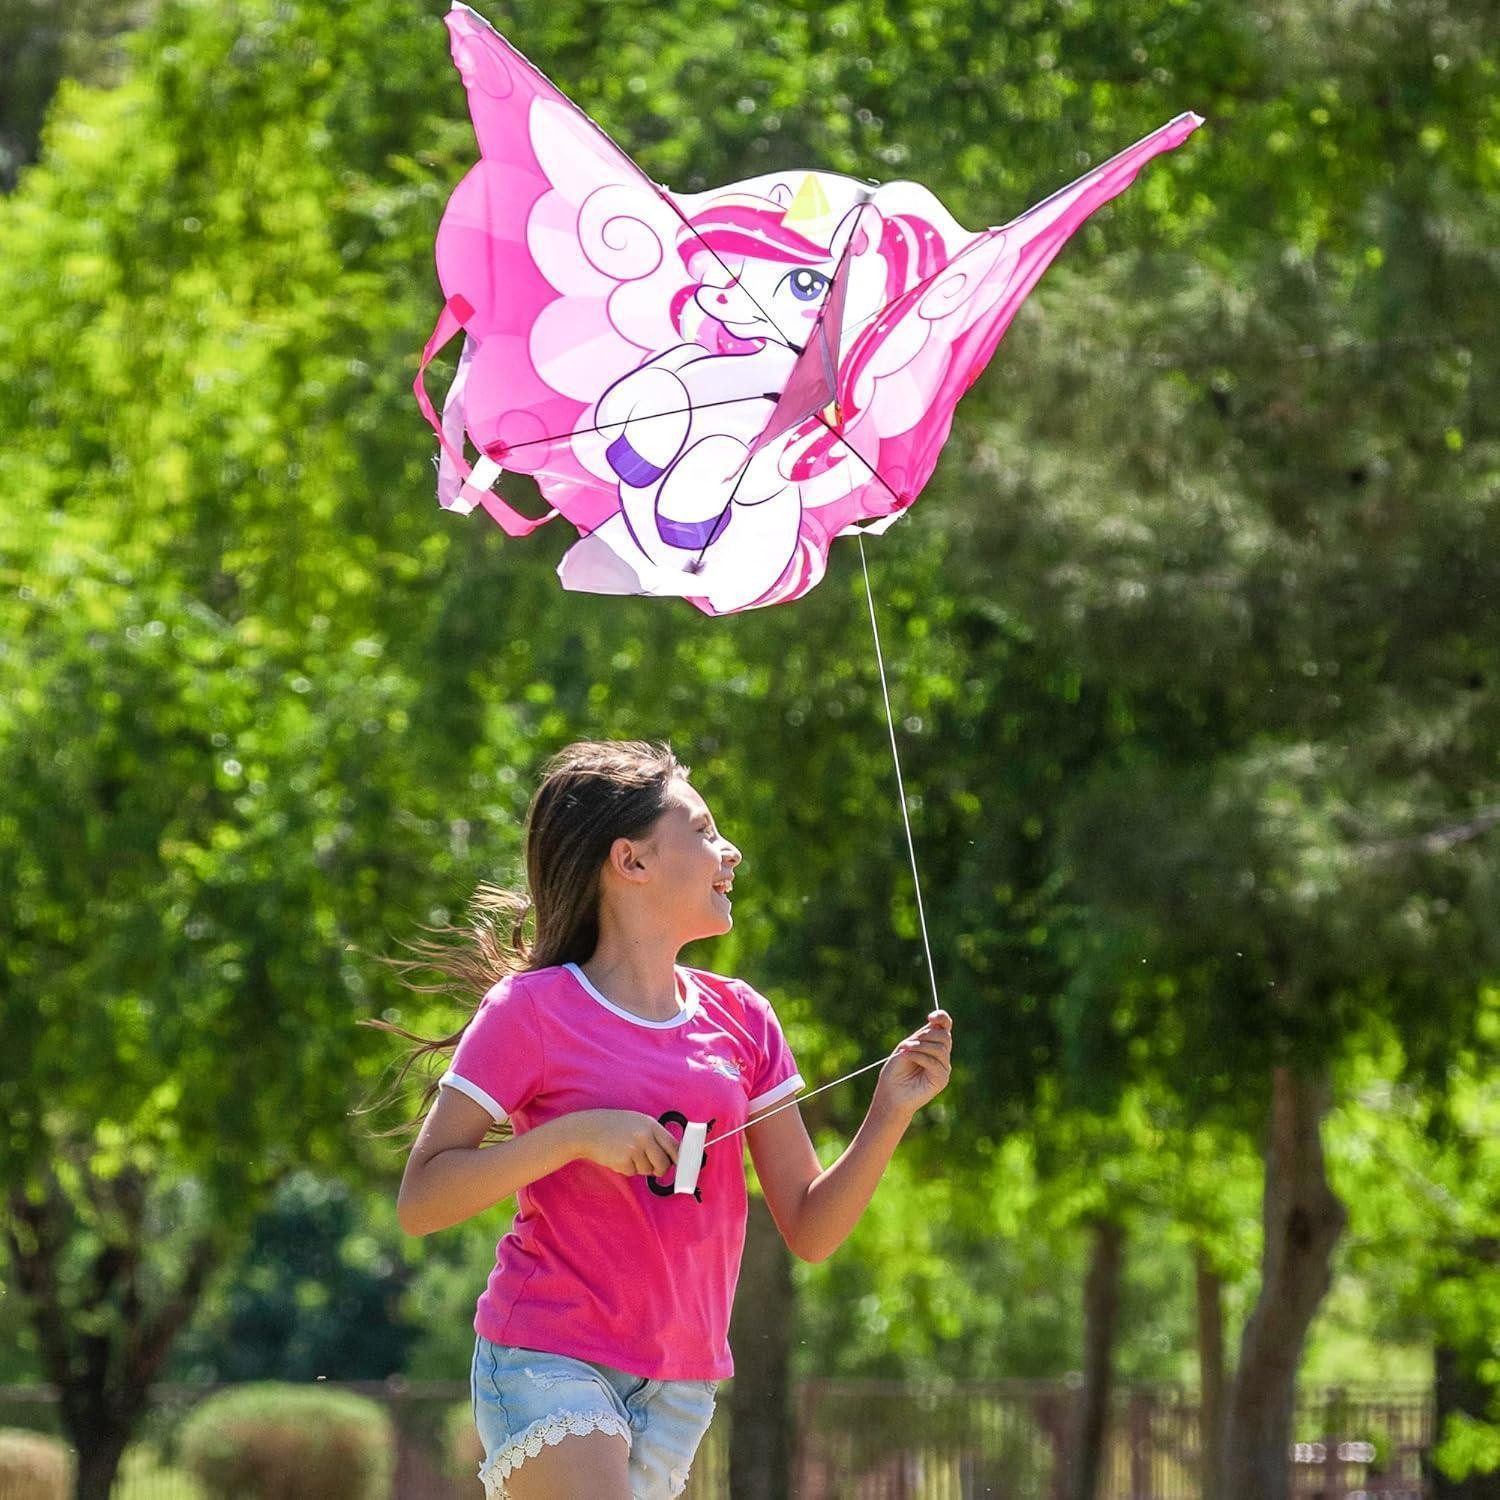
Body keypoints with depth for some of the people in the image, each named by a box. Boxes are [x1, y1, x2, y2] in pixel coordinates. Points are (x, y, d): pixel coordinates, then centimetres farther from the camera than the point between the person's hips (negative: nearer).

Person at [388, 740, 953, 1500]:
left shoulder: (741, 1020, 9)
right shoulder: (531, 1012, -5)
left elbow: (810, 1230, 9)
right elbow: (419, 1201, -9)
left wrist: (889, 1113, -7)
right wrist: (574, 1133, -20)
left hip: (680, 1387, 6)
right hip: (547, 1368, -5)